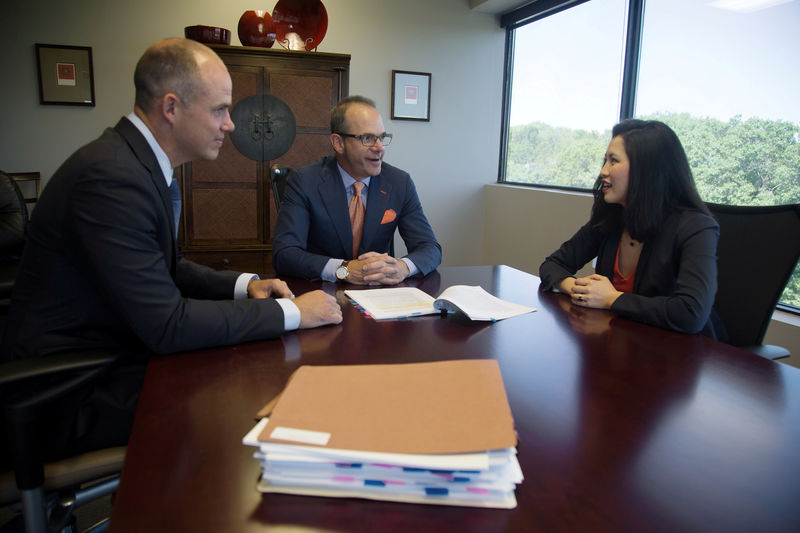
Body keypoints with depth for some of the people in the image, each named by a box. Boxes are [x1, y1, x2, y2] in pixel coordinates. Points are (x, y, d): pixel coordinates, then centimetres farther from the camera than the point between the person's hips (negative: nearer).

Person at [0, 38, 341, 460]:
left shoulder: (141, 161, 4)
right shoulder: (111, 176, -27)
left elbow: (167, 269, 15)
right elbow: (167, 325, -28)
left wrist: (243, 284, 0)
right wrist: (291, 312, -22)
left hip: (116, 355, 9)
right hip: (77, 396, -9)